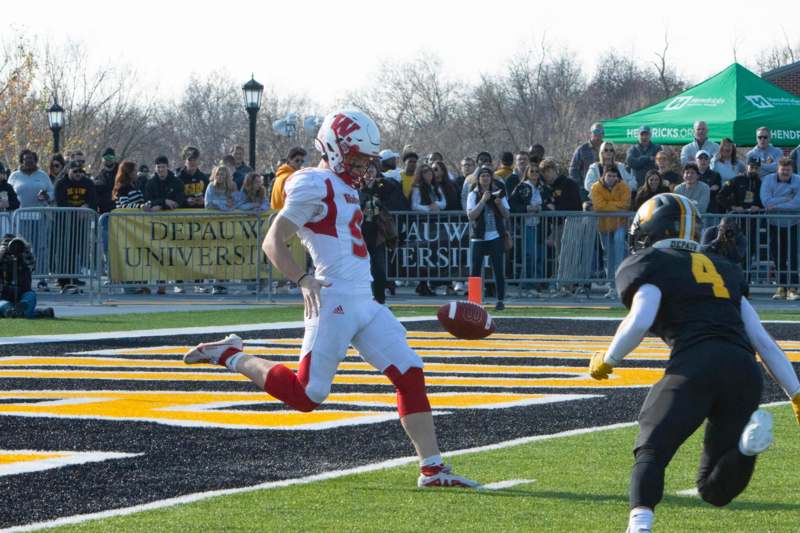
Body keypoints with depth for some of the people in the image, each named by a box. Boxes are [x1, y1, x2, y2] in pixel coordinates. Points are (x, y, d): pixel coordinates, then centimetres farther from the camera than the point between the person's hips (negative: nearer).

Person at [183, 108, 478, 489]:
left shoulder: (344, 188, 19)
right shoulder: (315, 186, -10)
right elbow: (272, 243, -13)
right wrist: (304, 280, -21)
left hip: (365, 303, 9)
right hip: (335, 302, -9)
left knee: (410, 375, 0)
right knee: (306, 394, -8)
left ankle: (431, 467, 1)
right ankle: (231, 357, 12)